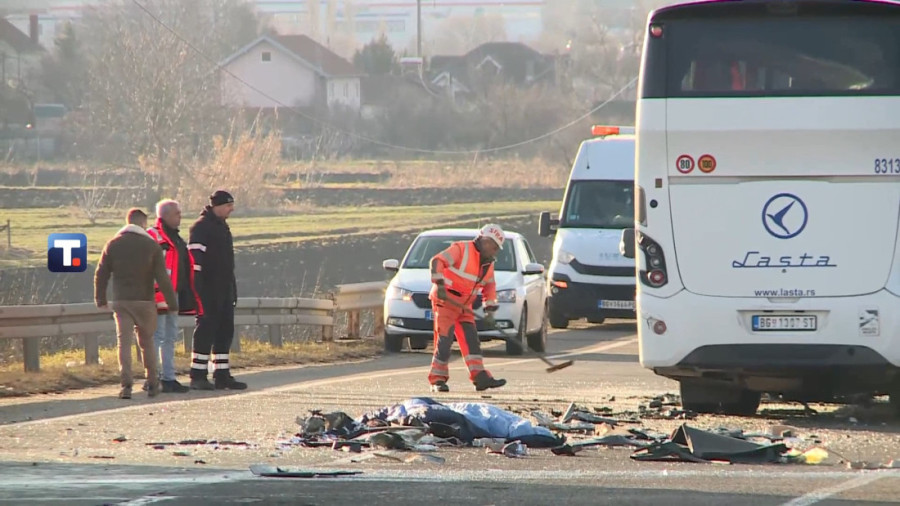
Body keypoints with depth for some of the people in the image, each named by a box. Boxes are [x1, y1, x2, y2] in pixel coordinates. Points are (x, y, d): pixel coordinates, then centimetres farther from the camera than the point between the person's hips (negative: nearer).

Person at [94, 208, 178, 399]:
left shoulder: (113, 245, 4)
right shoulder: (151, 245, -2)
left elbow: (101, 274, 6)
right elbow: (162, 277, -6)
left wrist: (100, 299, 17)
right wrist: (172, 303, -1)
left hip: (121, 302, 1)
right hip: (144, 301, -1)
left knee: (124, 342, -3)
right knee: (147, 342, 12)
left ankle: (126, 384, -16)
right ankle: (152, 384, 16)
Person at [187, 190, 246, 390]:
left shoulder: (222, 227, 19)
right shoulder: (201, 227, -11)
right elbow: (195, 257, -18)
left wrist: (232, 289, 24)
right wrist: (197, 289, -24)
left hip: (224, 290, 9)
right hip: (208, 290, -9)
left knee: (225, 331, 9)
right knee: (206, 330, -8)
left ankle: (222, 374, 14)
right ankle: (198, 376, -5)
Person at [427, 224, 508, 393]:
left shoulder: (488, 264, 13)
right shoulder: (461, 249, -11)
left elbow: (489, 287, 22)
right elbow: (437, 261, -20)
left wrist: (489, 310, 11)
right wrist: (439, 284, -30)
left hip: (464, 306, 8)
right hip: (445, 301, -8)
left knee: (471, 340, 1)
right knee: (444, 340, -11)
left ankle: (480, 377, -2)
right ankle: (438, 379, -8)